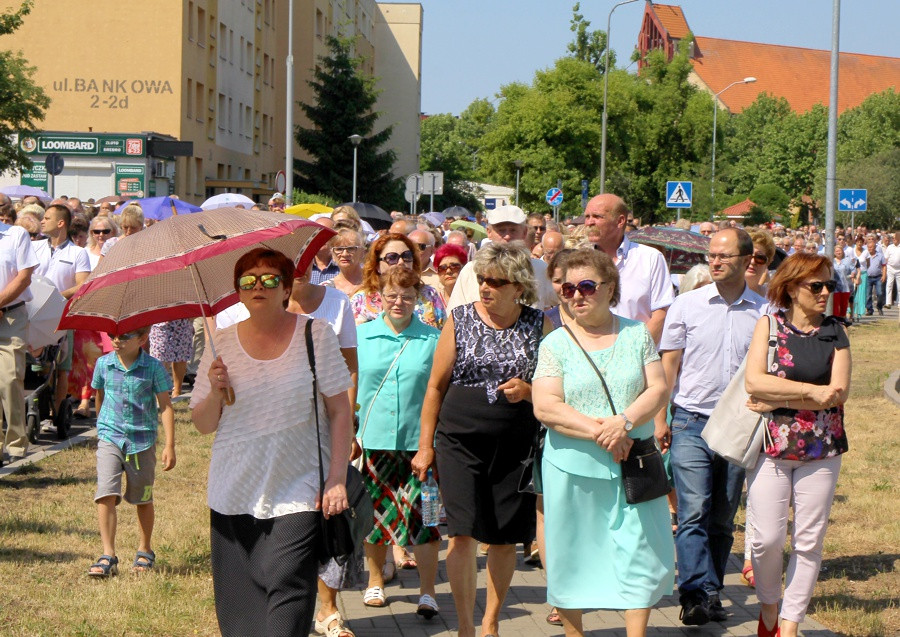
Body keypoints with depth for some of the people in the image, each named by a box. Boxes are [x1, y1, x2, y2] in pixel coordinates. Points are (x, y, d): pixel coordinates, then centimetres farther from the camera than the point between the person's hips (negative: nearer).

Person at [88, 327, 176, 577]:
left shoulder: (153, 368, -7)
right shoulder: (103, 364, 1)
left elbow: (165, 406, -5)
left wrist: (170, 445, -9)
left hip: (142, 439, -1)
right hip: (110, 437, 1)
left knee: (143, 499, 11)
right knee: (106, 495, -14)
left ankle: (145, 551, 30)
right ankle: (108, 556, -12)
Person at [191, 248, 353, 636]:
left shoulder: (316, 335, 0)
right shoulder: (222, 345, 6)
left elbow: (340, 412, -1)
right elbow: (203, 425, 8)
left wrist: (337, 479, -8)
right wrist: (215, 392, -12)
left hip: (298, 495, -3)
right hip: (234, 496, 3)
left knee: (286, 587, -14)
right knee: (238, 599, 3)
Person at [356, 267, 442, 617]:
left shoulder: (433, 339, 4)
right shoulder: (361, 336, 6)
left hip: (418, 440, -1)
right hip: (374, 439, 1)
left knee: (422, 514, -5)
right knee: (375, 513, 10)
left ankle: (427, 592, 2)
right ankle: (375, 581, 27)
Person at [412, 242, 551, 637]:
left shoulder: (540, 326, 3)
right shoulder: (460, 319, 2)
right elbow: (436, 386, 6)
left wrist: (528, 391, -12)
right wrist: (425, 445, 5)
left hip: (515, 445, 1)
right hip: (460, 441, -1)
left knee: (506, 537, 6)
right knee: (463, 533, -8)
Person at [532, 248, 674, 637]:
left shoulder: (636, 335, 7)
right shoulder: (556, 343, 1)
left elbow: (658, 389, 1)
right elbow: (545, 407, -9)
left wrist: (625, 421, -16)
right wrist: (598, 432, -17)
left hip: (632, 466, 1)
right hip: (572, 469, -1)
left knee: (641, 551, -1)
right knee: (572, 556, 5)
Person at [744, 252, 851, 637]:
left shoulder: (835, 332, 4)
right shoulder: (769, 325, 0)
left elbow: (839, 392, -7)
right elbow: (754, 381, -13)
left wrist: (777, 400, -12)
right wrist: (811, 391, -17)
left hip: (821, 451, 2)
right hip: (771, 447, -2)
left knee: (809, 541, 4)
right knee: (768, 538, -3)